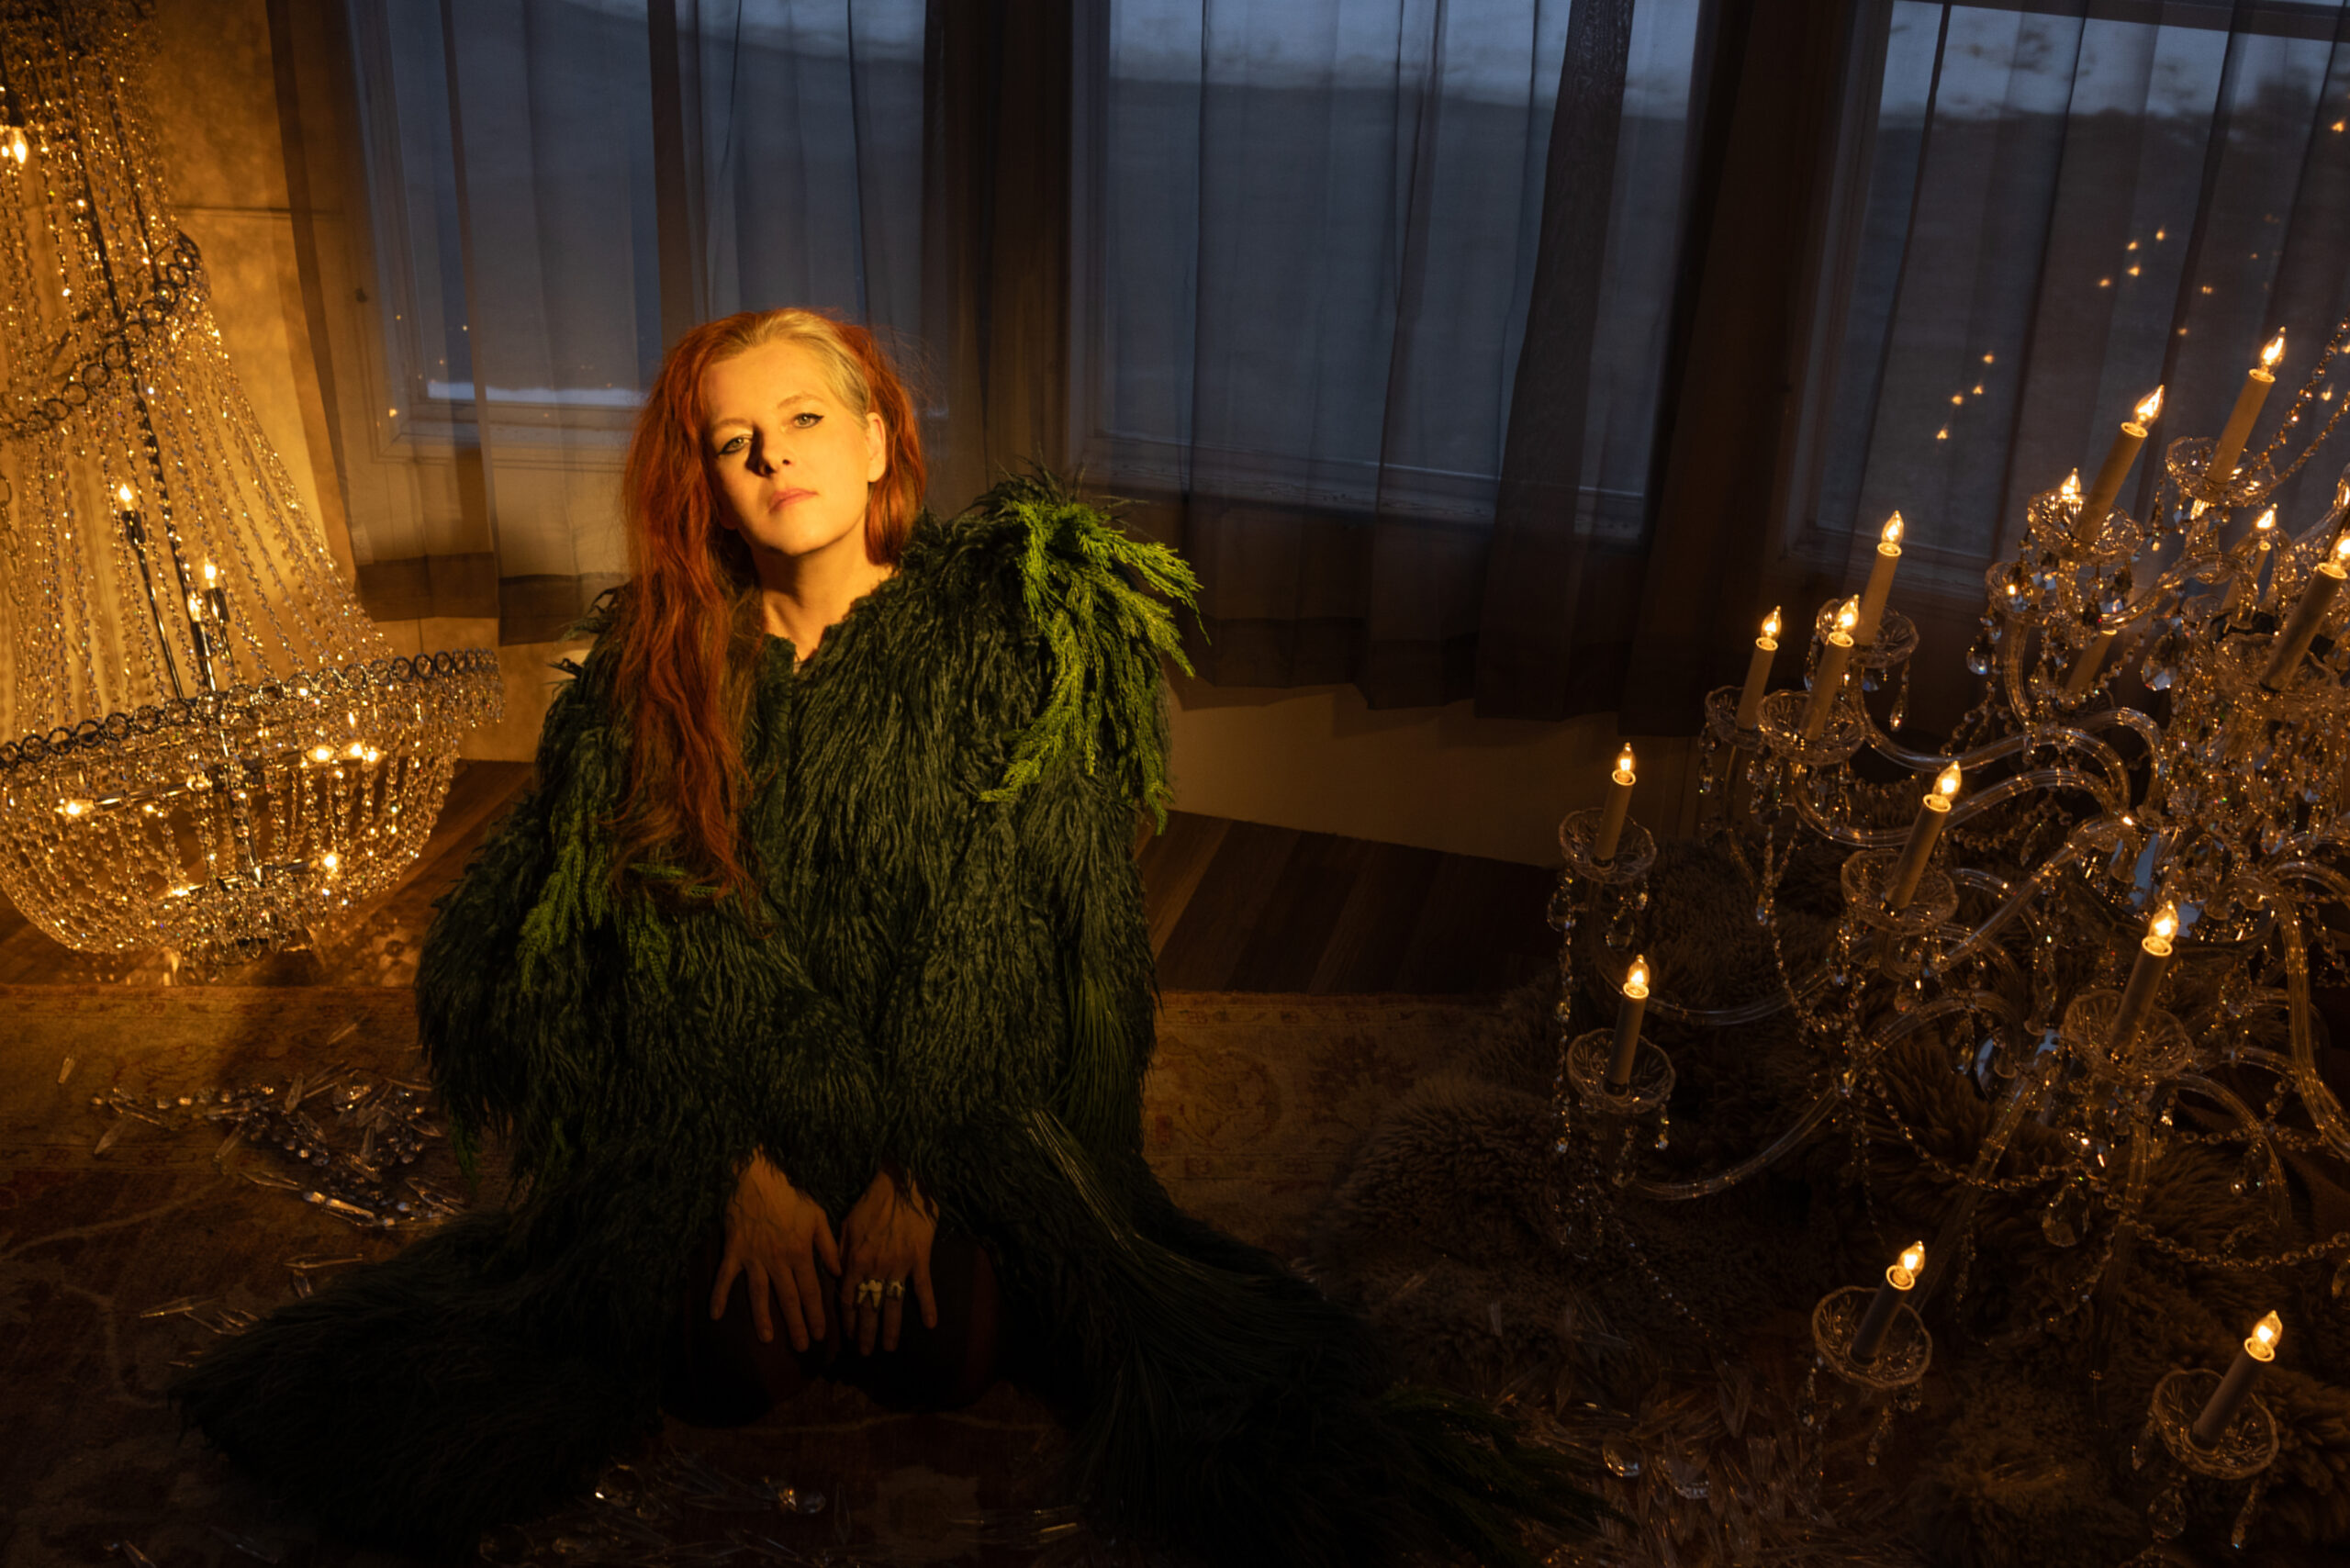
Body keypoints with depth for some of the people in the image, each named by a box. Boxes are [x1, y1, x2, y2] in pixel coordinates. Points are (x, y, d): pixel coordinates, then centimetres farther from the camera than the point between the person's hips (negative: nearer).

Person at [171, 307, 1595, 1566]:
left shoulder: (993, 636, -11)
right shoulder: (660, 656, -6)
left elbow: (988, 926, -13)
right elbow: (666, 919, -8)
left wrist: (906, 1168, -16)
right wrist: (749, 1167, -14)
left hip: (963, 1090, -1)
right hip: (725, 1093, 1)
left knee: (951, 1349, -15)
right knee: (738, 1364, -14)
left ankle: (938, 1231, 19)